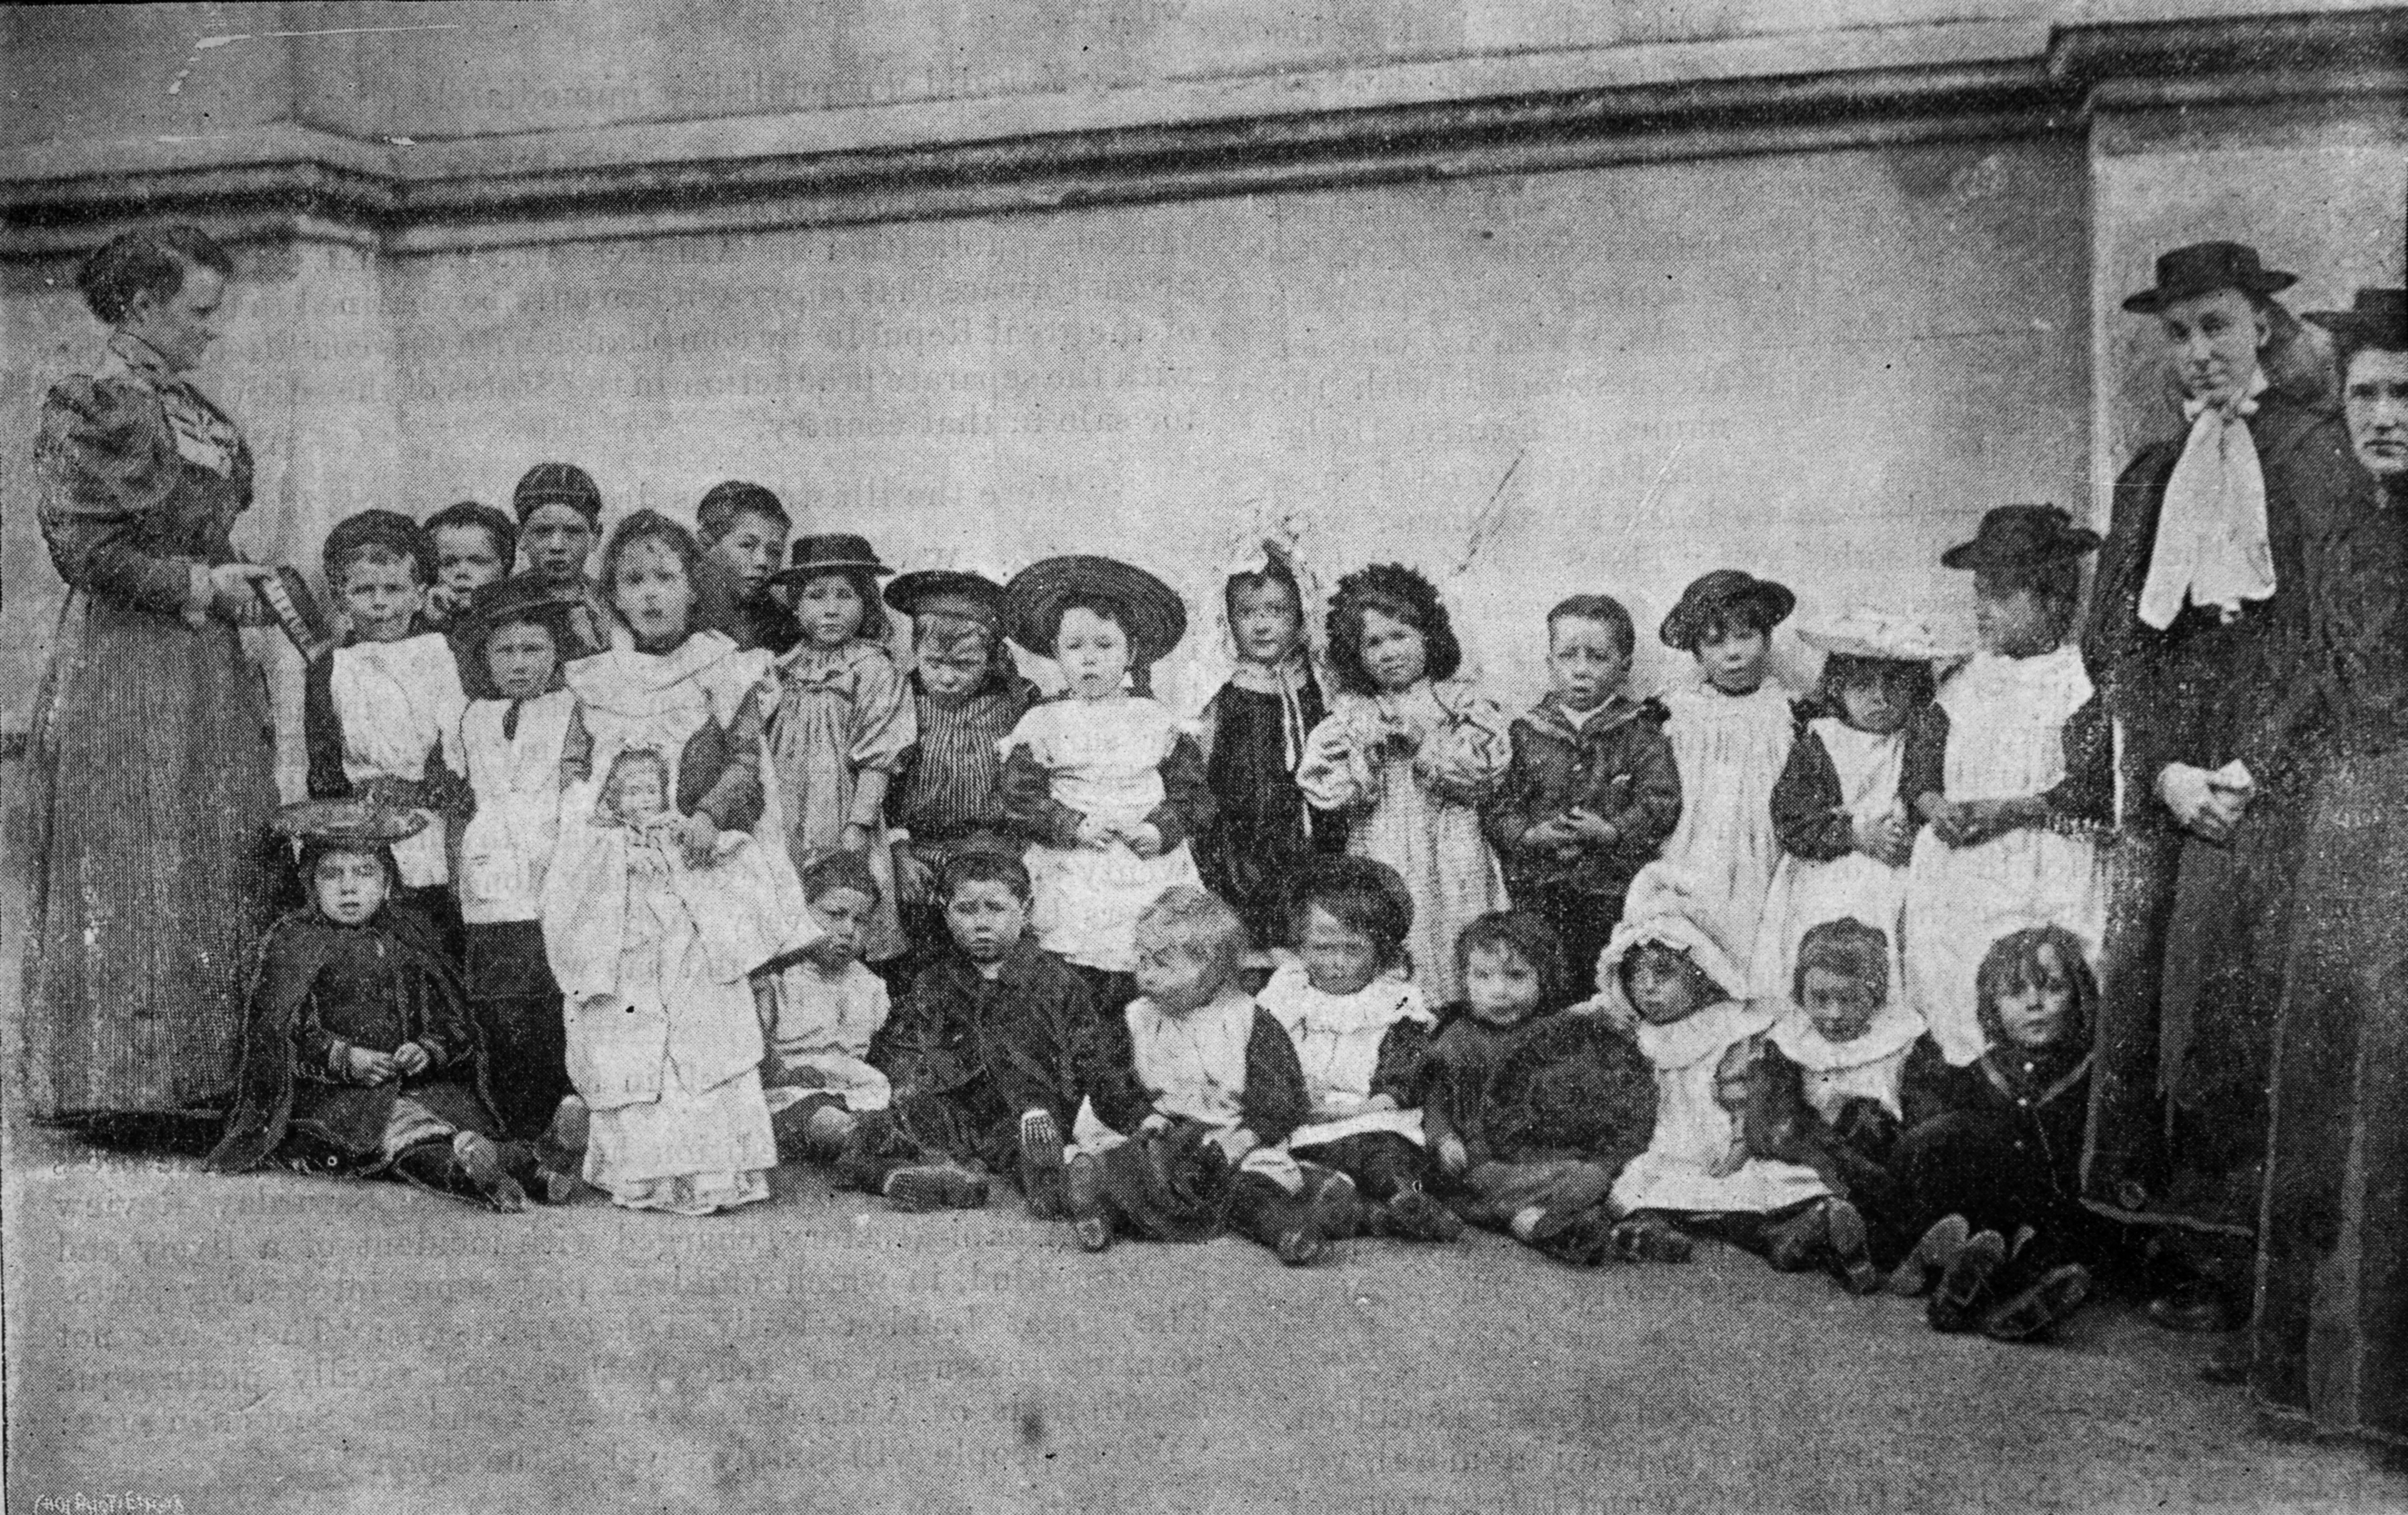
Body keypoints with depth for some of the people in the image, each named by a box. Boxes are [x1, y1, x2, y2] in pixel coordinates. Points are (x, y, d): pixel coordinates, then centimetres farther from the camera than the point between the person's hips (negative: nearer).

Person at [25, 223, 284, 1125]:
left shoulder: (199, 413, 16)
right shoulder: (91, 406, -8)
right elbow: (82, 546, -14)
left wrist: (244, 589, 7)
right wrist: (198, 585, -14)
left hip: (208, 673, 8)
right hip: (122, 662, -8)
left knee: (225, 875, 5)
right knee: (125, 876, -4)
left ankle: (203, 1073, 9)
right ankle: (110, 1083, 2)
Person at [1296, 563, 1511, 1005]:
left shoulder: (1463, 704, 5)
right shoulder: (1349, 716, 9)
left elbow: (1487, 769, -8)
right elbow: (1320, 787, -1)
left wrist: (1423, 738, -9)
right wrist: (1367, 741, -9)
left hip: (1450, 871, -1)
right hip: (1377, 873, 1)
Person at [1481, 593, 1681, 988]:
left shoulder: (1640, 734, 3)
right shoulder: (1527, 733, 7)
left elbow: (1662, 802, -7)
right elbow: (1496, 803, 2)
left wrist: (1611, 832, -19)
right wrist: (1529, 836, -15)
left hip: (1614, 894, -1)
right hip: (1538, 891, 1)